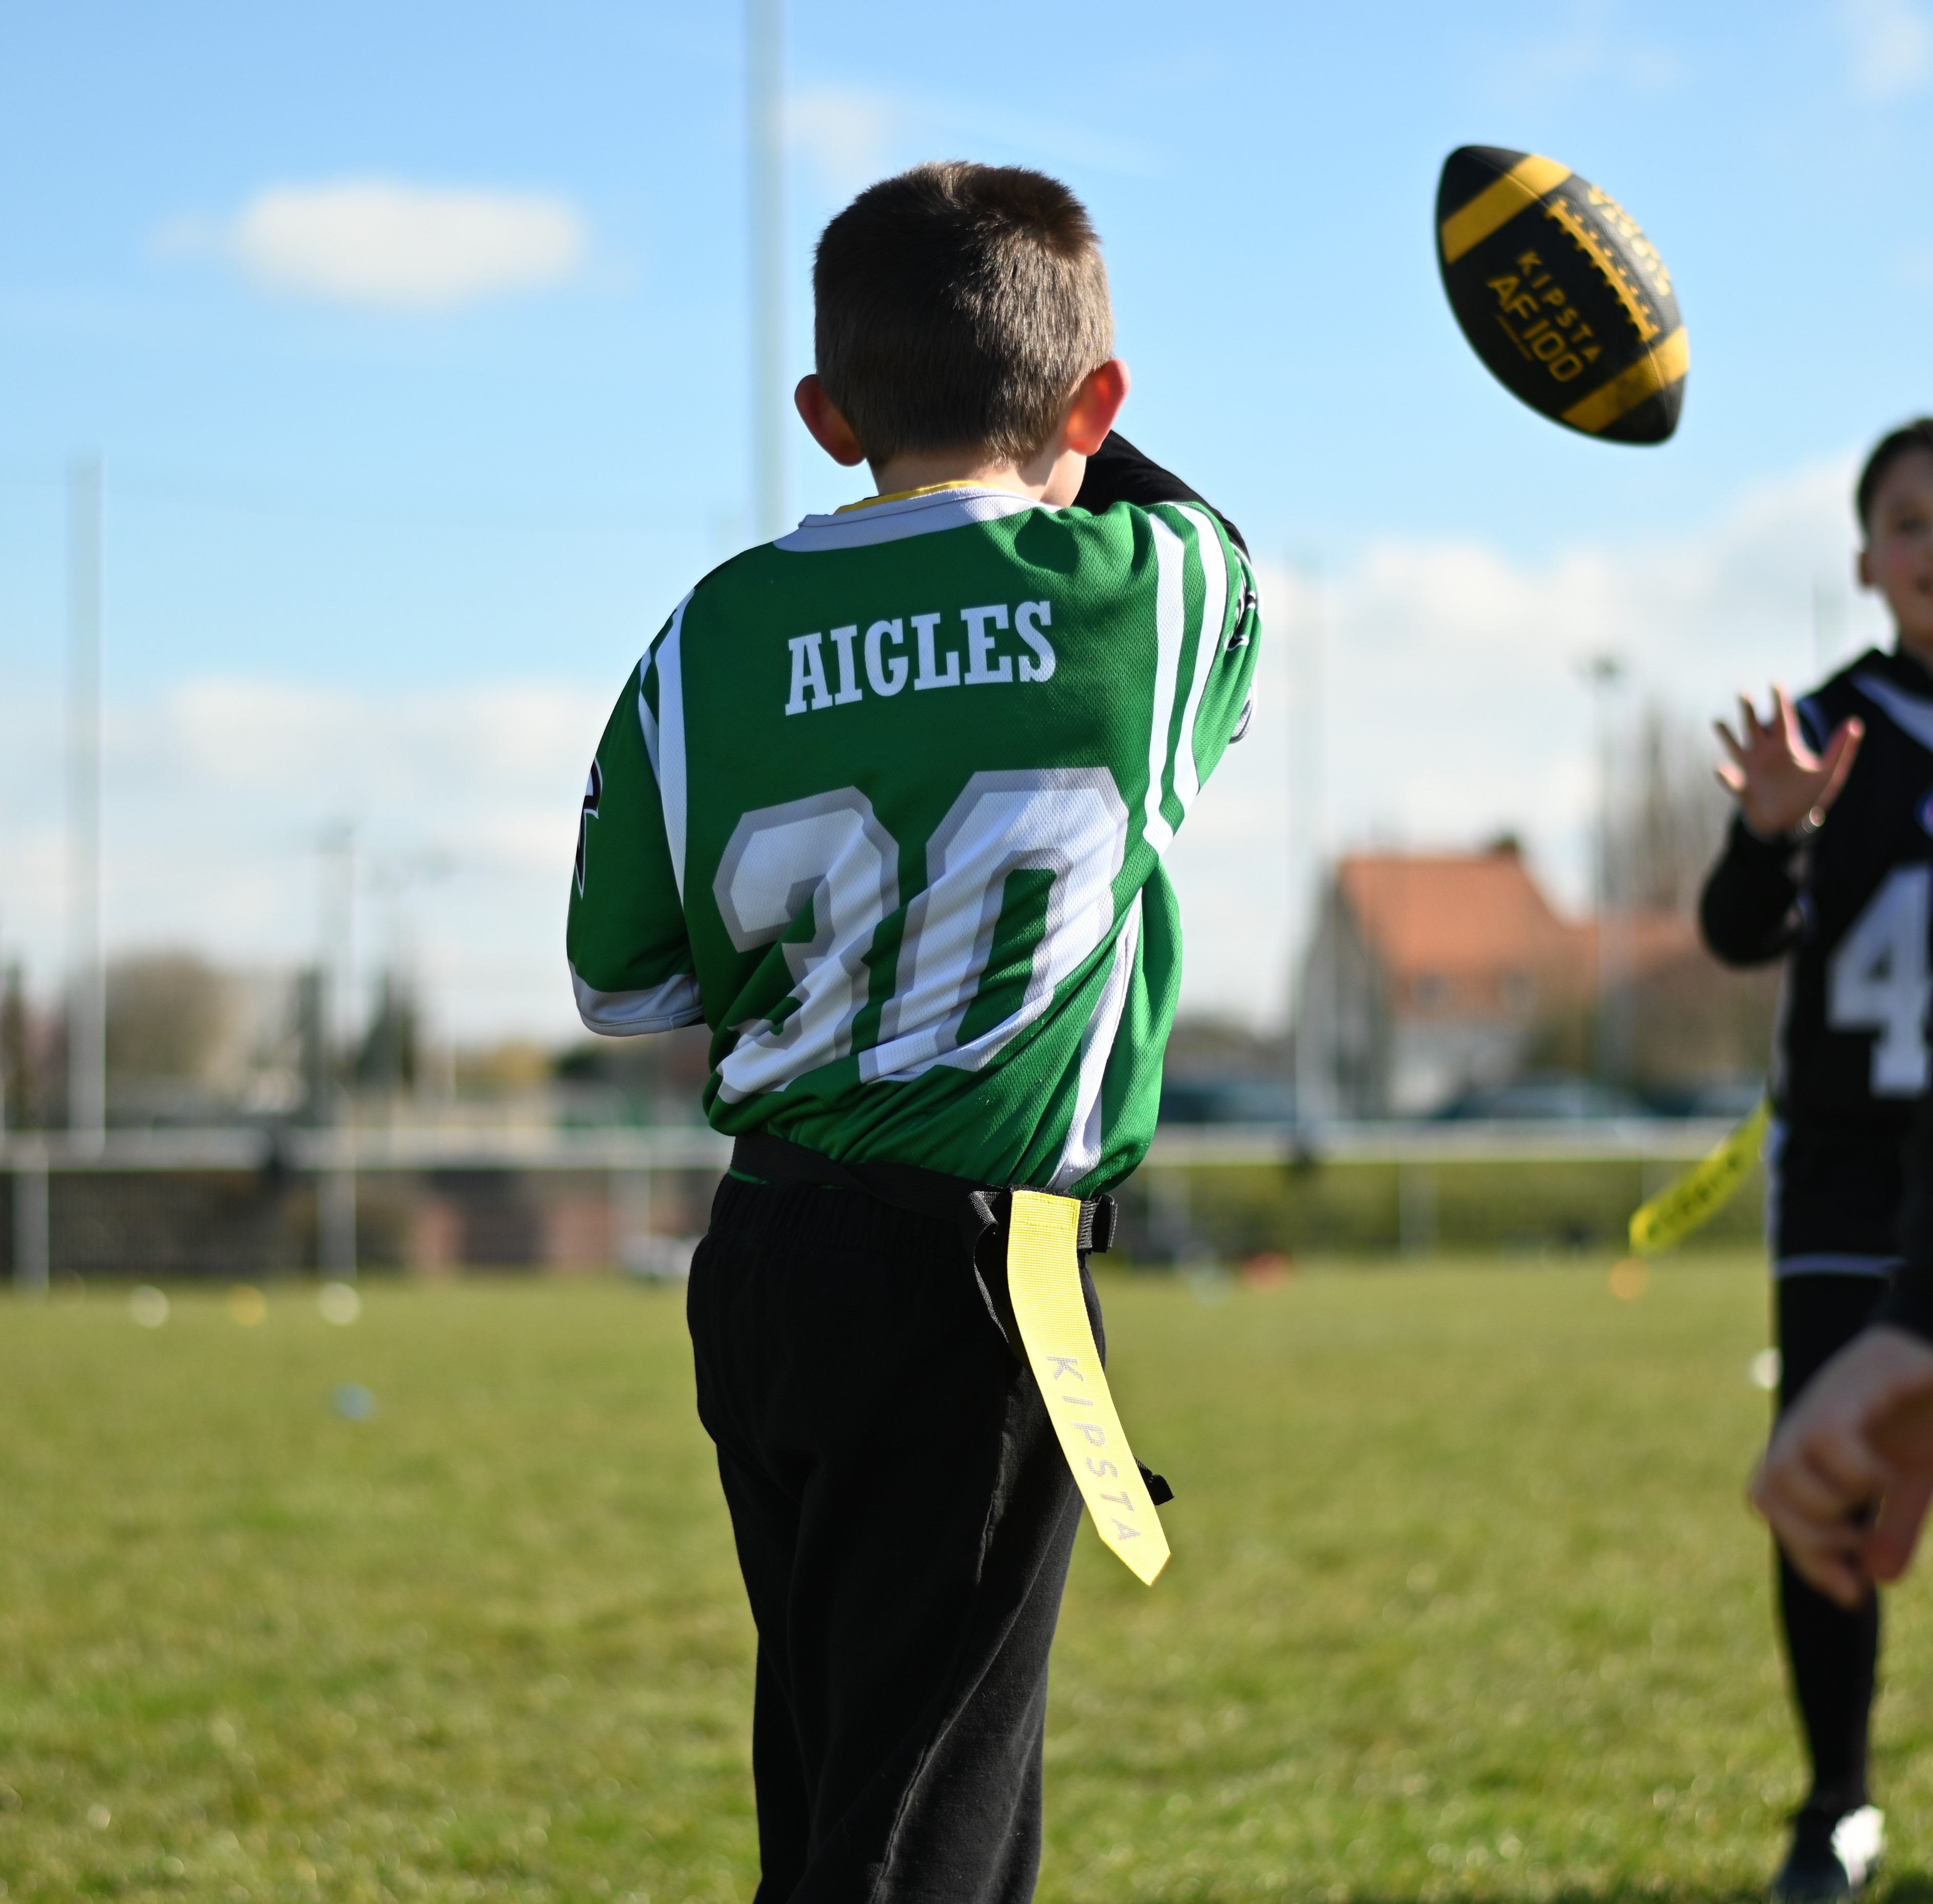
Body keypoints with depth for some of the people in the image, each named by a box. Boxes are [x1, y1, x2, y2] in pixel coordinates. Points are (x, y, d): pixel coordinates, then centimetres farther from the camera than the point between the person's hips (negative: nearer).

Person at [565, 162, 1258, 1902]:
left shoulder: (715, 635, 3)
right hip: (972, 1269, -4)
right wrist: (1078, 456, 36)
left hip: (760, 1256, 4)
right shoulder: (1161, 585, -3)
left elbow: (622, 986, 10)